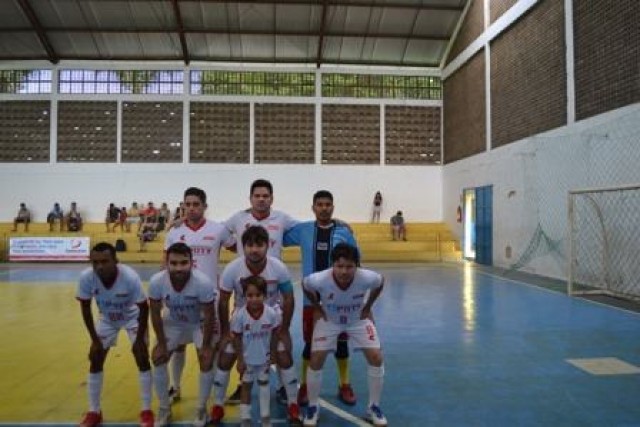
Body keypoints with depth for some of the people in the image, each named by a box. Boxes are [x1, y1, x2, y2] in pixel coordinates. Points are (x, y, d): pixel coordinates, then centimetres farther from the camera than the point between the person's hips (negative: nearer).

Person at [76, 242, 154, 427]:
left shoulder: (130, 277, -39)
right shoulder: (86, 277, -31)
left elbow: (144, 308, -24)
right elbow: (85, 308, -14)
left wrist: (139, 340, -19)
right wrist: (94, 339, -11)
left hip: (133, 317, -3)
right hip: (106, 319, 3)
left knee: (142, 359, -9)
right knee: (95, 360, 2)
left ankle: (146, 410, 4)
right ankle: (94, 412, 19)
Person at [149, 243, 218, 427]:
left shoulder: (203, 282, -38)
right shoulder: (156, 282, -32)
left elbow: (209, 316, -23)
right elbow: (155, 313, -14)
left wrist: (206, 346, -16)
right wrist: (161, 343, -9)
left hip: (200, 323, -2)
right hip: (172, 322, 3)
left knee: (207, 361, -10)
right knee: (158, 359, -1)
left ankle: (201, 409, 12)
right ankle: (164, 408, 19)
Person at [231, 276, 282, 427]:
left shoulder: (271, 313, -25)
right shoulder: (239, 315, -27)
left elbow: (274, 335, -8)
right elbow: (237, 338, -14)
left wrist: (273, 354, -3)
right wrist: (240, 360, -10)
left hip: (264, 357, 2)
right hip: (247, 358, -1)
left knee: (264, 383, 21)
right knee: (246, 386, 15)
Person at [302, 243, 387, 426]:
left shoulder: (367, 278, -35)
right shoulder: (319, 280, -37)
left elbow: (381, 282, -8)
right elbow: (305, 286, -11)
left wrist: (367, 307, -5)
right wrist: (318, 308, -6)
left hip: (358, 319, 1)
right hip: (329, 320, 0)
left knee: (376, 358, -8)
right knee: (316, 361, -7)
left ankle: (374, 407, 14)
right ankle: (312, 408, 18)